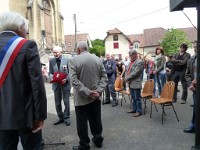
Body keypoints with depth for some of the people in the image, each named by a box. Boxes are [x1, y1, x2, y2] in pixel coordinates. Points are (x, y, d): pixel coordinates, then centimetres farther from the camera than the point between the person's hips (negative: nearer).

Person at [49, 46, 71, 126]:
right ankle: (60, 117, 29)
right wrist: (51, 77, -14)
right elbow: (50, 72, 7)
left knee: (66, 102, 5)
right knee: (57, 103, 12)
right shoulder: (51, 61, 3)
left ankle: (66, 118, 20)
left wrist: (66, 79, -19)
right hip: (56, 84, 4)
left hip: (65, 84, -3)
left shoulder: (67, 60, -8)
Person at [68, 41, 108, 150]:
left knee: (82, 122, 9)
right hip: (96, 97, 5)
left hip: (81, 98, -4)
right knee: (96, 120, 19)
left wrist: (87, 92, -17)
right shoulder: (98, 59, 3)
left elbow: (74, 81, -18)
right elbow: (104, 77, -1)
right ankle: (98, 139, 35)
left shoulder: (73, 60, -10)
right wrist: (98, 91, -8)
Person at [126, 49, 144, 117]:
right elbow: (128, 71, 16)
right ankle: (134, 109, 30)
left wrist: (127, 78, -13)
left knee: (137, 98, 2)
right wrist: (127, 78, -1)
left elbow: (135, 73, -20)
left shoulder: (140, 62, -13)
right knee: (133, 98, 18)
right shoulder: (131, 62, 14)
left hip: (136, 83, -8)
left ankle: (139, 111, 13)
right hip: (130, 83, 8)